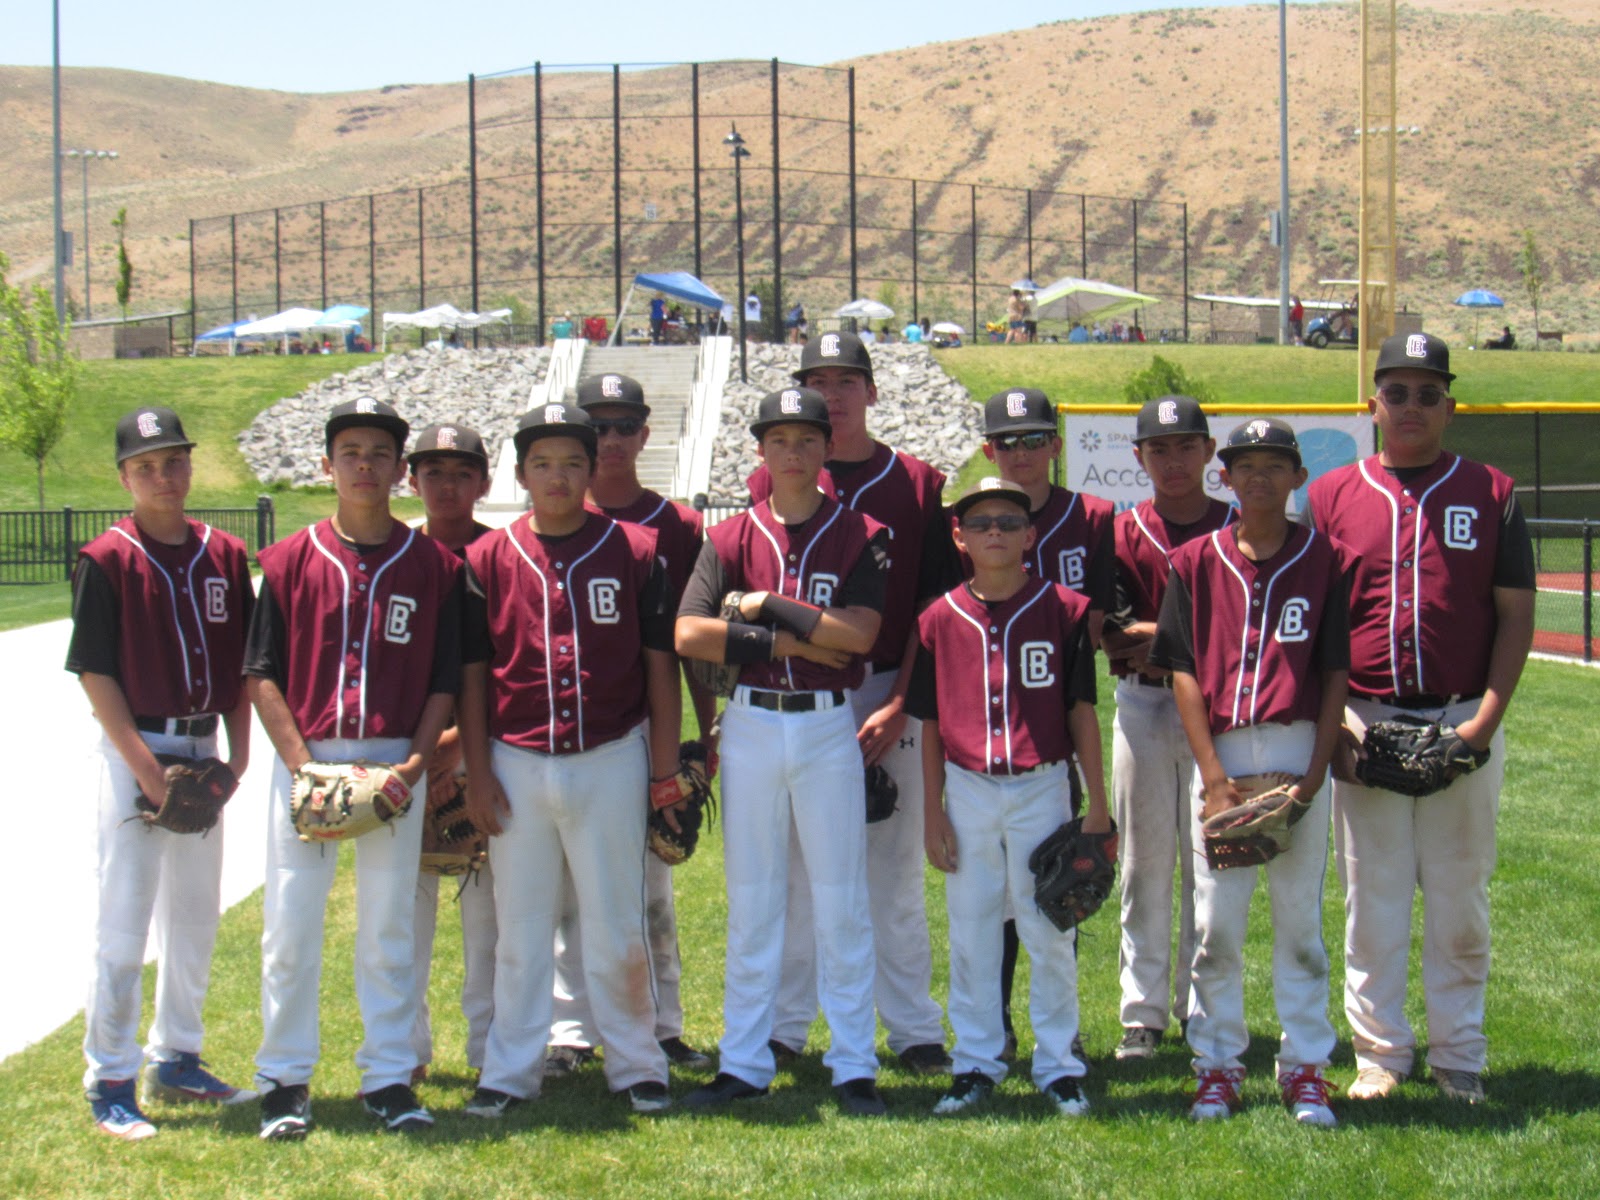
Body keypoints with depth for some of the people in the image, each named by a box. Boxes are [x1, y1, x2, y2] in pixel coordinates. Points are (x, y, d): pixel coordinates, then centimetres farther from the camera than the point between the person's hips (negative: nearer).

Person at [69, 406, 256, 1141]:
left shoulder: (225, 556, 6)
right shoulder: (106, 560, -8)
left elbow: (241, 664, 10)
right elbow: (95, 672, -10)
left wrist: (239, 752, 0)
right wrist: (144, 765, -16)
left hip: (205, 752, 6)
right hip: (134, 749, -5)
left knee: (195, 915, 14)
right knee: (124, 921, -3)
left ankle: (175, 1060, 27)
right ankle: (109, 1081, 4)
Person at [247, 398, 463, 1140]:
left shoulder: (434, 565, 5)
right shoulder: (291, 560, 4)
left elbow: (444, 681, 5)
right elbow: (261, 673, 2)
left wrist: (416, 763, -9)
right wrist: (300, 763, -10)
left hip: (395, 767, 0)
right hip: (305, 762, 0)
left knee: (390, 927, 6)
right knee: (289, 925, 1)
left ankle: (389, 1077, 14)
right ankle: (285, 1080, 10)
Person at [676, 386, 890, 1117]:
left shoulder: (860, 536, 2)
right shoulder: (731, 538, 5)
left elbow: (860, 633, -13)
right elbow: (689, 633, -10)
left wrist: (771, 607, -11)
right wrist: (794, 642, -13)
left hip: (828, 728, -1)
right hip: (751, 726, 2)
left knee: (842, 901, 2)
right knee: (750, 900, 7)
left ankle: (854, 1066, 8)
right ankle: (744, 1064, 13)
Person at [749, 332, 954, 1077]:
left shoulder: (918, 484, 6)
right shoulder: (770, 483, 7)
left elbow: (932, 608, 2)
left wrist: (898, 704, -8)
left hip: (888, 694, 0)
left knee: (895, 866, 4)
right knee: (792, 863, 4)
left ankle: (914, 1029, 10)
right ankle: (783, 1026, 12)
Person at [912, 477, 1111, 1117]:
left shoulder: (1063, 610, -1)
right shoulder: (940, 619, 2)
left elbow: (1082, 711, 2)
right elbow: (930, 724, 6)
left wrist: (1098, 804, -1)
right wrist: (933, 816, 2)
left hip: (1042, 788, -1)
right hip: (968, 793, 2)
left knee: (1051, 931, 3)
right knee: (970, 932, 8)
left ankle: (1059, 1064, 14)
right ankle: (976, 1062, 19)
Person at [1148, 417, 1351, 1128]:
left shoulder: (1326, 561, 5)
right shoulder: (1196, 562, 6)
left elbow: (1336, 674, 3)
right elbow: (1184, 671, 2)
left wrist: (1315, 772, -7)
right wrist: (1212, 773, -7)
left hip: (1297, 754, 0)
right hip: (1220, 754, 0)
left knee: (1301, 919, 4)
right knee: (1215, 921, 2)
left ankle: (1305, 1066, 12)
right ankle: (1216, 1064, 12)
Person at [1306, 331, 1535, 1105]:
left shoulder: (1492, 495, 5)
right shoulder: (1331, 496, 7)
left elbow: (1516, 616, 3)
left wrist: (1486, 719, -9)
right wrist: (1327, 726, -6)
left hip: (1464, 727, 0)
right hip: (1364, 726, 0)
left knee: (1460, 899, 6)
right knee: (1372, 897, 5)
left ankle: (1459, 1057, 16)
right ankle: (1380, 1051, 15)